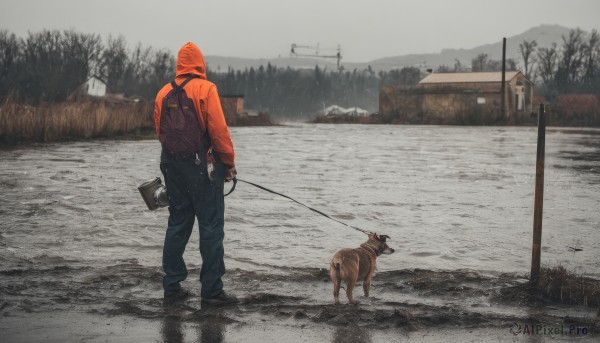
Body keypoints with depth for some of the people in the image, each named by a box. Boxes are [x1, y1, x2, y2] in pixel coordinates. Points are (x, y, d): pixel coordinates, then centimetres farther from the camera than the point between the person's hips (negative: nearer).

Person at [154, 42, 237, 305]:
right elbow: (219, 130, -14)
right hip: (203, 164, -6)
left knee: (178, 223, 15)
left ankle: (172, 285, 17)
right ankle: (212, 290, -2)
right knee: (211, 225, -1)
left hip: (172, 165, 6)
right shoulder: (205, 89, -10)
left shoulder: (163, 93, 7)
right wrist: (229, 162, -5)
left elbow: (160, 131, 11)